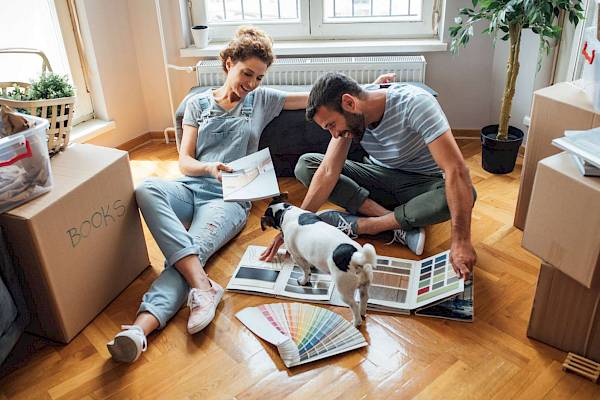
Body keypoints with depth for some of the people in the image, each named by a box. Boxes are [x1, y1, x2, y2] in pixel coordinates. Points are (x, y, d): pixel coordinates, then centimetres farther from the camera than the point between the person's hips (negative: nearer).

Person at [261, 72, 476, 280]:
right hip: (381, 175, 4)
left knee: (460, 194, -38)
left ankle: (355, 225, -25)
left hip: (422, 183, -3)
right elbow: (328, 171, -17)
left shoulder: (415, 104, -30)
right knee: (305, 165, -15)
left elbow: (456, 170, -36)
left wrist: (461, 241, -42)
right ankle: (398, 224, -21)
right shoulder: (348, 117, -14)